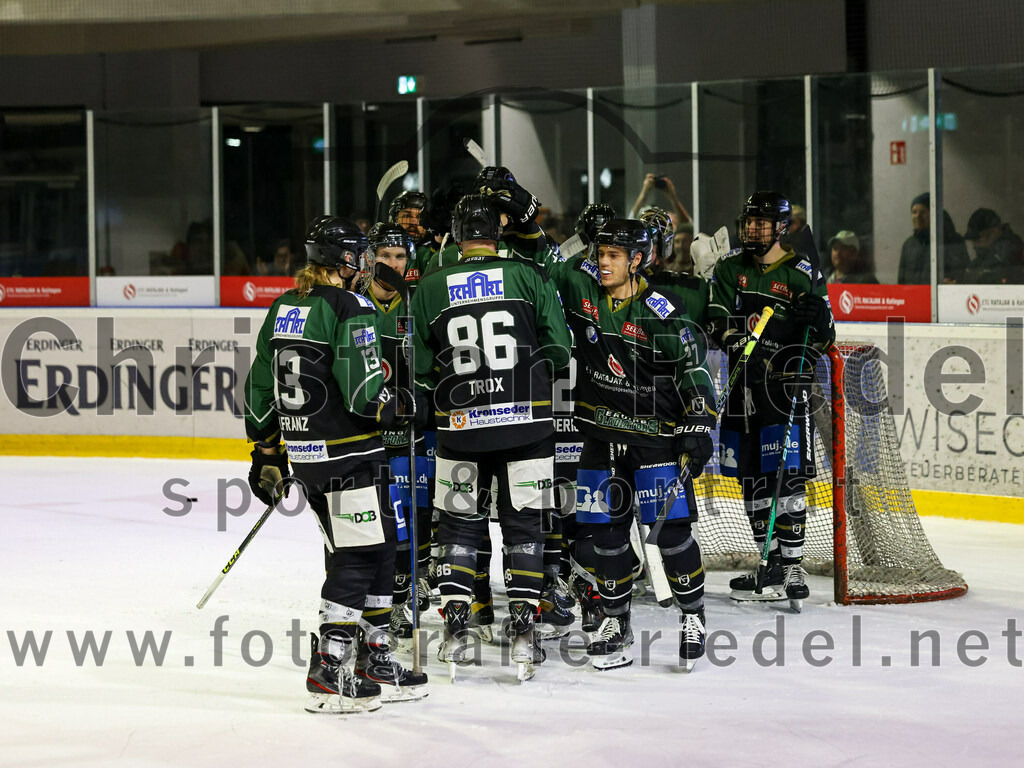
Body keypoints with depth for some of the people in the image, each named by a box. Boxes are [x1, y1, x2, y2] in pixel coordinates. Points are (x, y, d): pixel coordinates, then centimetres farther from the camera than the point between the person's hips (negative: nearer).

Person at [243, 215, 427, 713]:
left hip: (304, 449, 9)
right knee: (358, 555, -3)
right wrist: (398, 405, -1)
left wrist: (267, 455, 22)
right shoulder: (348, 308, -14)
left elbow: (259, 388, 15)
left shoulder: (282, 309, 11)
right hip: (347, 453, -9)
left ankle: (373, 659, 22)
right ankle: (328, 674, -6)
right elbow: (360, 393, -21)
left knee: (377, 546, 17)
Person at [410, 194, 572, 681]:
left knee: (459, 524, 12)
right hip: (526, 422, -1)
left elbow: (421, 368, 3)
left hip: (459, 425, 1)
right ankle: (522, 630, 4)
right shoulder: (529, 276, -4)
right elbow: (559, 349, -3)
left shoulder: (430, 288, -1)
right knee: (523, 524, 8)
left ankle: (454, 629, 6)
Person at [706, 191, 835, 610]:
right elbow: (717, 320, 1)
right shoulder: (730, 269, 11)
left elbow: (823, 338, 0)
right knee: (752, 477, 8)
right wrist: (738, 340, -19)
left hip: (786, 386, -5)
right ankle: (773, 563, 17)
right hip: (744, 386, 5)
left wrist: (819, 319, -22)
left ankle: (792, 566, -11)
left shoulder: (802, 273, 0)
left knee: (787, 475, -12)